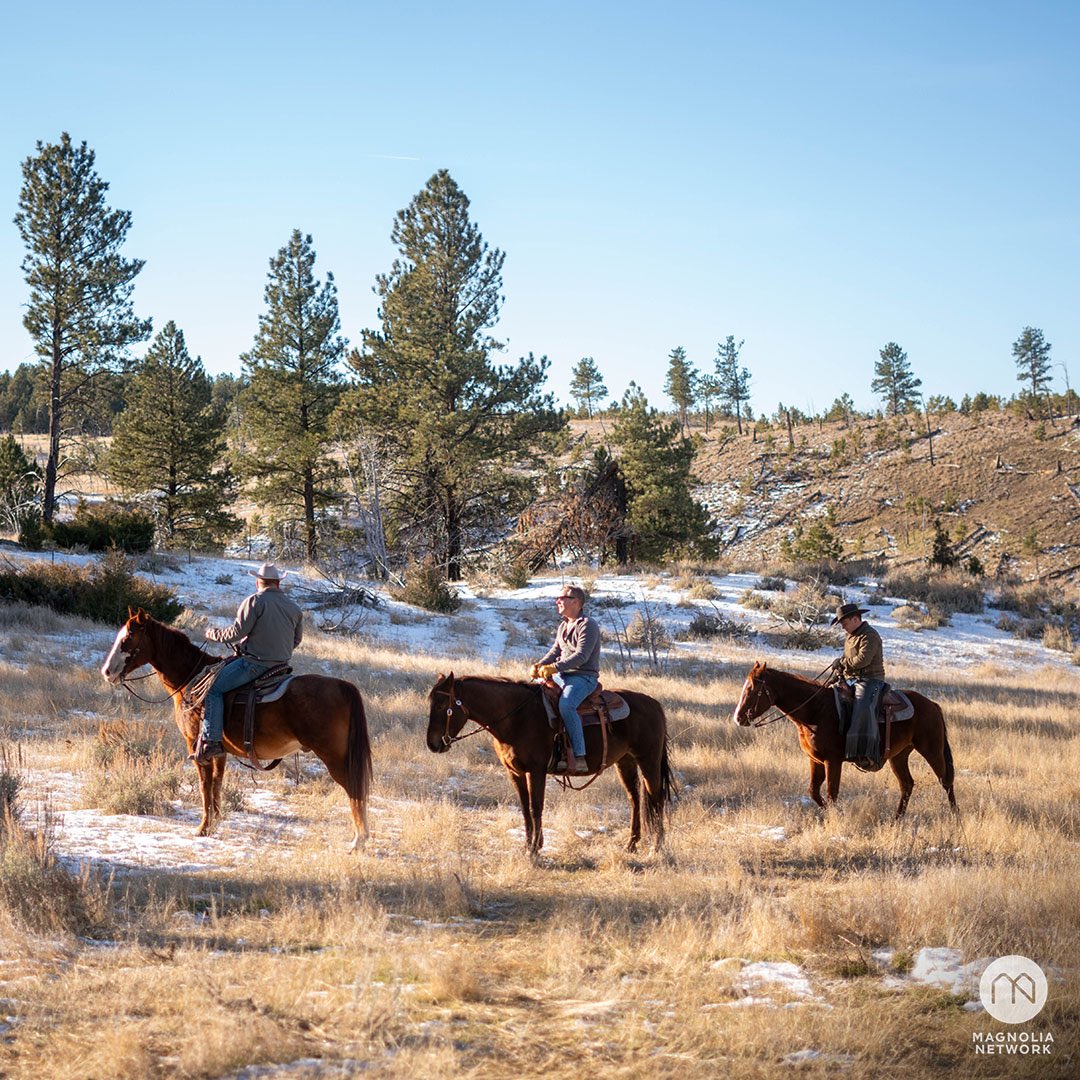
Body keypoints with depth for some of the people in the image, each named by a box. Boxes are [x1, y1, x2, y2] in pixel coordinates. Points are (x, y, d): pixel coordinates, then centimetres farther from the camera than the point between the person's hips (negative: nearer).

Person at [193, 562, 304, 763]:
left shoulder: (254, 601, -10)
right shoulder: (294, 607, 11)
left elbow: (237, 633, -14)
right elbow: (297, 639, 19)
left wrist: (214, 634, 2)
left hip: (254, 662, -8)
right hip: (282, 663, 8)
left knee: (214, 688, -4)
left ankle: (211, 741, -16)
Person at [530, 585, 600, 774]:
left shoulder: (587, 625, -10)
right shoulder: (563, 626, 19)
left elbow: (581, 656, -21)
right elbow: (555, 651, 18)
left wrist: (555, 667, -29)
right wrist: (539, 665, -3)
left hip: (584, 677, -9)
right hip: (563, 676, 9)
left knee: (566, 705, -34)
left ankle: (579, 757, -33)